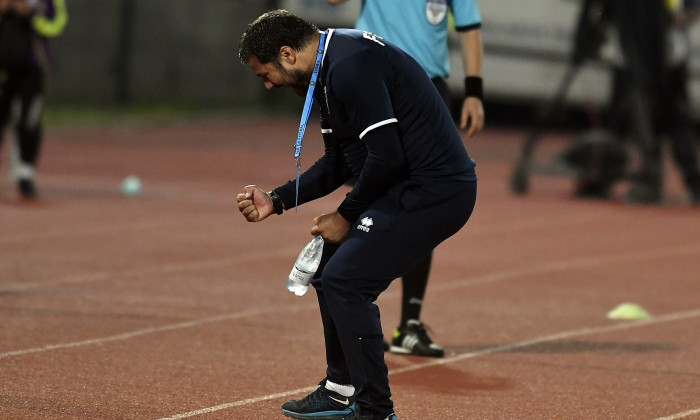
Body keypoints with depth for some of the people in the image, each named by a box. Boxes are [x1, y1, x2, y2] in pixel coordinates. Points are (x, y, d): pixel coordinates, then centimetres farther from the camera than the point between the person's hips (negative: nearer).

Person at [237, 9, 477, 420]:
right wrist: (277, 200, 13)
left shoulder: (351, 67, -20)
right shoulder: (329, 70, 14)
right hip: (417, 186, 11)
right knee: (328, 267, 17)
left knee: (345, 280, -13)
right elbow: (337, 164, 21)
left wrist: (346, 216, -10)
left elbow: (386, 157, -23)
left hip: (435, 192, -11)